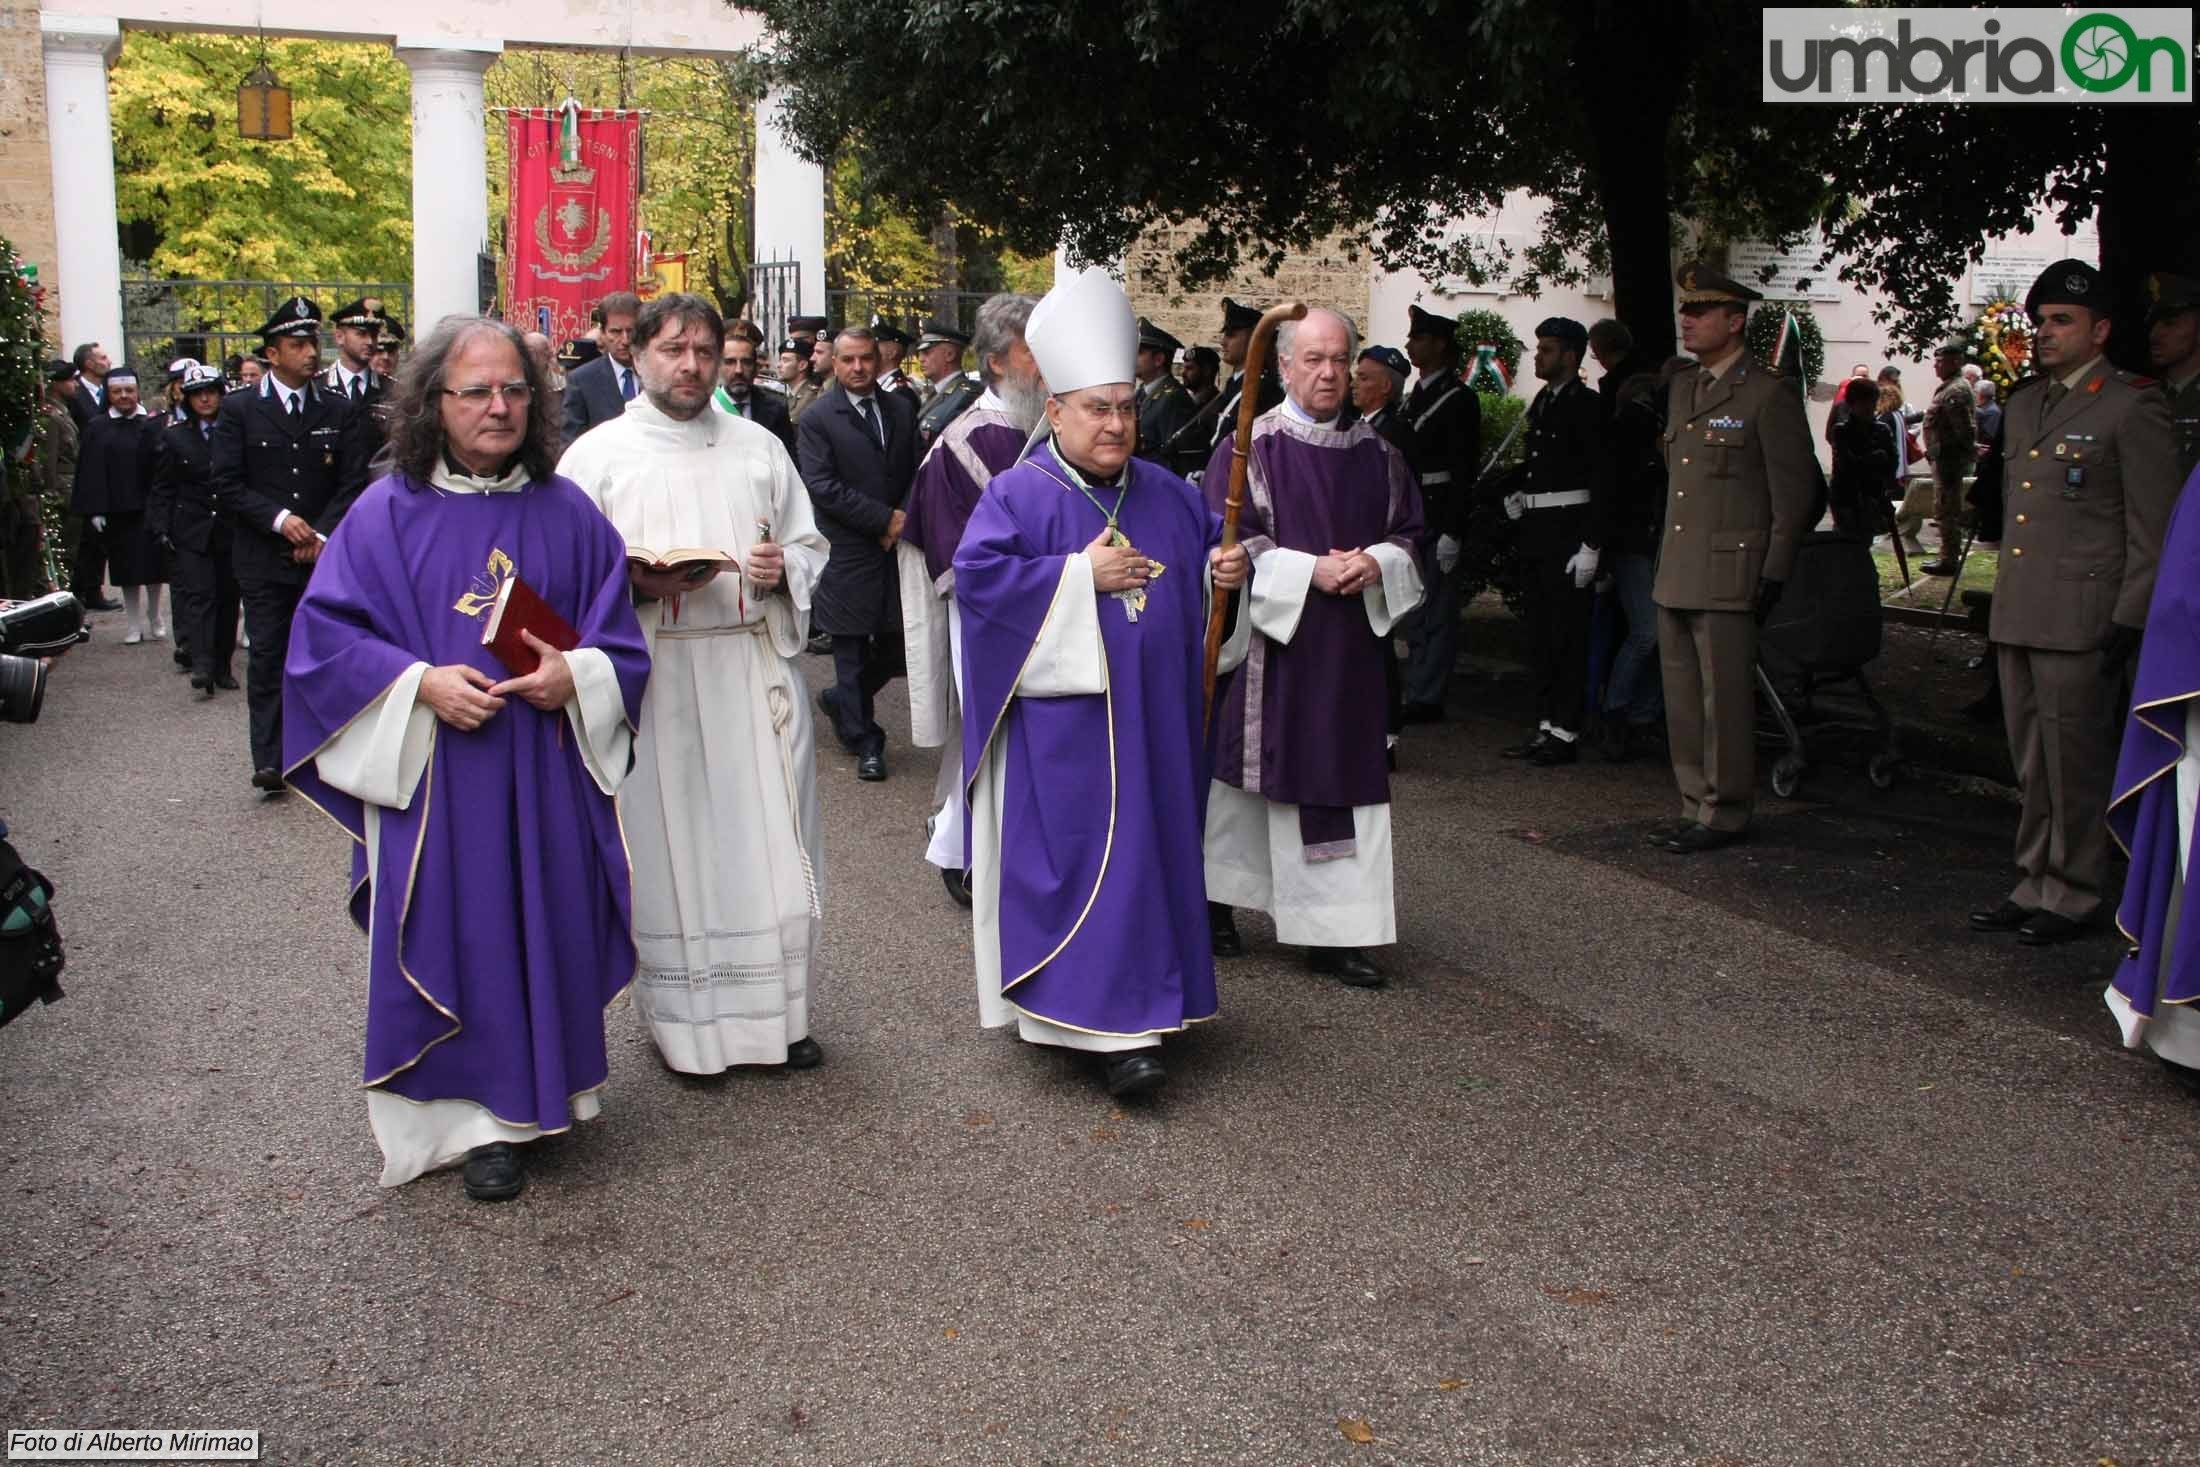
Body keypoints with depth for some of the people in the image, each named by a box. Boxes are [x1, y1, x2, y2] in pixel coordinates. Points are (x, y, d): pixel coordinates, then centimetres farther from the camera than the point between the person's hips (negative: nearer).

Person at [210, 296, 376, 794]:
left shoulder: (340, 412, 7)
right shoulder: (239, 410, 3)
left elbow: (354, 484, 3)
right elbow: (227, 487, -2)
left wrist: (322, 534, -9)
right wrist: (279, 519, -13)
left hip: (324, 554, 1)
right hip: (263, 559, -1)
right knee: (268, 657, -1)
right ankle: (269, 759, 2)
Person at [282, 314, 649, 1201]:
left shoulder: (567, 513, 5)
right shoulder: (386, 514, -1)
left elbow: (620, 630, 7)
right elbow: (326, 633, -2)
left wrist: (576, 674, -14)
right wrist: (421, 682, -16)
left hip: (546, 774, 2)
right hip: (435, 771, -2)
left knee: (549, 926, 9)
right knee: (458, 936, 1)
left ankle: (546, 1086, 28)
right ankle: (478, 1117, 13)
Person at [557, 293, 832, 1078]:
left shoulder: (759, 445, 12)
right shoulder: (598, 454, 4)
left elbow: (810, 546, 17)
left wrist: (782, 567, -6)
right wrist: (641, 582, -18)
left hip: (754, 671, 3)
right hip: (654, 679, -2)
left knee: (769, 844, 5)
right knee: (670, 849, 2)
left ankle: (775, 1010, 19)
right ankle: (683, 1020, 16)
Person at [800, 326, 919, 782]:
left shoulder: (901, 409, 9)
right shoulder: (817, 420, -7)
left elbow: (918, 471, 9)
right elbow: (822, 487, -14)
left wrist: (905, 522, -7)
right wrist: (885, 519, -15)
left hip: (897, 547, 4)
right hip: (849, 554, -4)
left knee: (900, 645, 6)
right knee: (854, 653, 5)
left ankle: (841, 700, 31)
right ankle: (864, 742, 18)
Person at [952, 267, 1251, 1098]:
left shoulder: (1167, 494, 11)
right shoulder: (1019, 495, -5)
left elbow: (1213, 549, 21)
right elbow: (978, 574, -17)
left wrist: (1227, 570, -3)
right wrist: (1080, 575, -19)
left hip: (1155, 718, 6)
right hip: (1064, 721, -6)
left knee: (1153, 850, 11)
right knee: (1082, 859, -6)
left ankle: (1145, 998, 23)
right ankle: (1105, 1025, -5)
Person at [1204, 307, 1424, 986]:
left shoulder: (1375, 453, 10)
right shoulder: (1249, 447, -3)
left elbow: (1408, 530, 14)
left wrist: (1376, 563, -8)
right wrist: (1311, 570, -17)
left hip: (1349, 649, 4)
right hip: (1270, 639, -4)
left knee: (1348, 773, 2)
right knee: (1250, 766, 3)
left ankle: (1335, 935, 6)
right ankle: (1214, 903, 22)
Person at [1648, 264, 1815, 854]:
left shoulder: (1769, 394, -7)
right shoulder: (1682, 388, 17)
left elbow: (1795, 490, -8)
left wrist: (1773, 575, -11)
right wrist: (1665, 560, 17)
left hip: (1728, 577, -8)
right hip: (1675, 577, 8)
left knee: (1725, 699, -2)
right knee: (1683, 699, 11)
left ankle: (1725, 813, 8)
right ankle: (1695, 806, 21)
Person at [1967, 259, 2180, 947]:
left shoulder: (2132, 406, -6)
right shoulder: (2024, 405, 17)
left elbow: (2153, 530, -8)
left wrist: (2129, 622, -12)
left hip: (2081, 620, -7)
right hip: (2017, 618, 7)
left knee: (2076, 764, 0)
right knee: (2032, 766, 13)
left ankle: (2073, 896, 11)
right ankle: (2034, 885, 23)